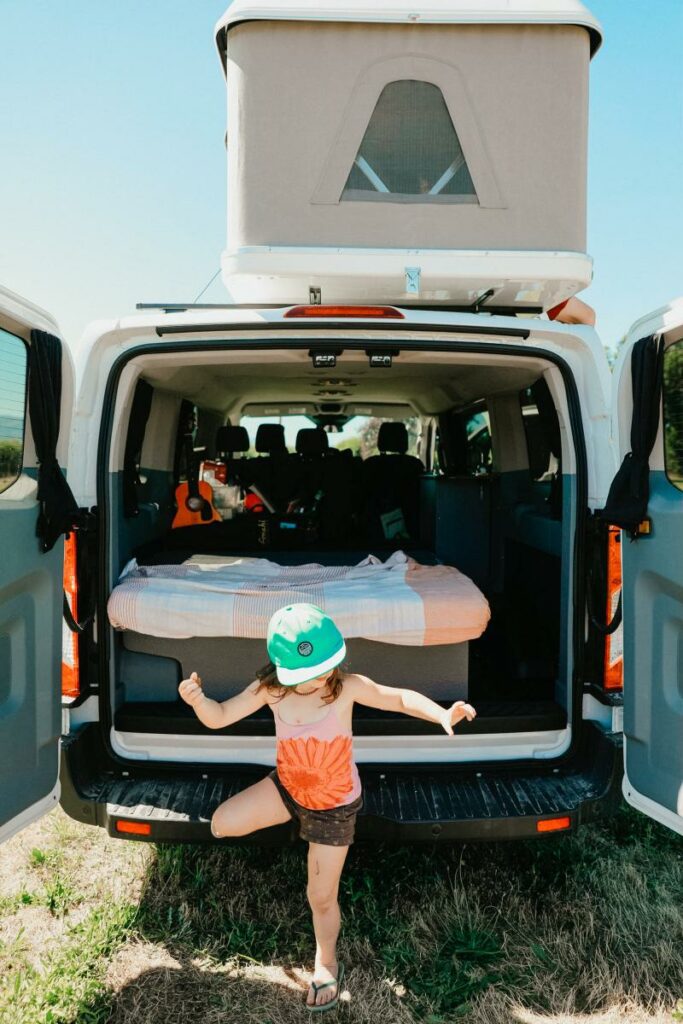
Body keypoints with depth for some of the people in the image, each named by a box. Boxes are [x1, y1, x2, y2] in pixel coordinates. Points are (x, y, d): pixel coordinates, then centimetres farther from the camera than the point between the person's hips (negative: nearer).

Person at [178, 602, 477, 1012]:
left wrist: (443, 714, -38)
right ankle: (297, 817, 15)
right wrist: (198, 699, -39)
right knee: (223, 823, -11)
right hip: (288, 786, 3)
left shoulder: (347, 687, -26)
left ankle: (327, 964, 40)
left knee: (321, 895, 8)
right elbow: (220, 717, -16)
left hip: (334, 803, -3)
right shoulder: (270, 690, -19)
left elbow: (400, 698, -19)